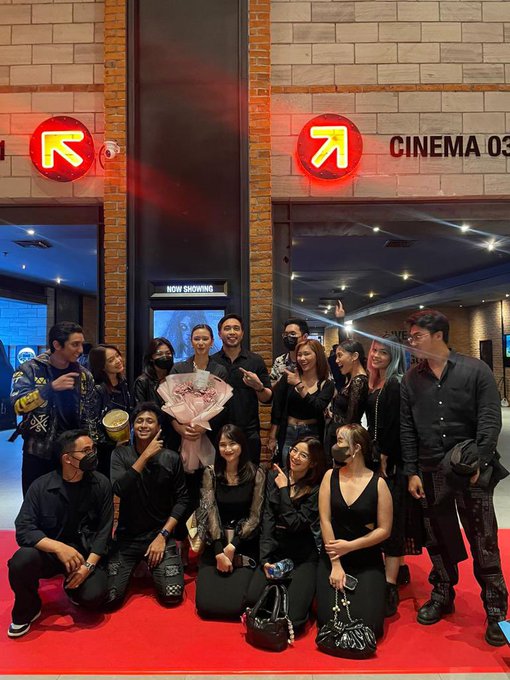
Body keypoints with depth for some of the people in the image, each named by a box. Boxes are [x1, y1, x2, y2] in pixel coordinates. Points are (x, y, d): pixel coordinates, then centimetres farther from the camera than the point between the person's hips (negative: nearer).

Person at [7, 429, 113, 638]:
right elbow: (24, 529, -16)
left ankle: (73, 584, 13)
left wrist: (89, 565, -19)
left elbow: (104, 530, -6)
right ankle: (27, 610, 0)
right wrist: (58, 547, -31)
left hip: (86, 554, 0)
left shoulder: (101, 484, -8)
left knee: (94, 596, -25)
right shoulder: (41, 486, -10)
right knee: (21, 561, -31)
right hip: (49, 552, 0)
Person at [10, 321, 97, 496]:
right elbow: (19, 405, -20)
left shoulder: (84, 375, 2)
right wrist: (51, 387, -31)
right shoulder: (30, 369, -7)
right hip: (39, 455, -2)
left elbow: (90, 416, 6)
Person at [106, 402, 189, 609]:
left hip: (160, 533, 0)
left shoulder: (172, 458, -4)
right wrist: (146, 455, -23)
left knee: (172, 595, -14)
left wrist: (163, 535, -9)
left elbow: (181, 499, -2)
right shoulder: (120, 454, -3)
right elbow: (119, 489, -20)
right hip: (126, 536, 1)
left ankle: (152, 567, 18)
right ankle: (135, 568, 20)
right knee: (108, 599, -11)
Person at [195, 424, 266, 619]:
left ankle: (241, 578, 15)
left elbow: (255, 516, -4)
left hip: (244, 545, -1)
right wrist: (219, 551, -16)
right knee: (206, 603, -14)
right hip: (215, 543, 1)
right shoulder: (211, 472, 1)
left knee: (235, 604, -18)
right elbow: (210, 512, -7)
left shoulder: (256, 474, -3)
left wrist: (233, 546, -12)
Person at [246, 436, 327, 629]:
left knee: (293, 617, -15)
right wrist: (265, 558, -10)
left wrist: (284, 490, -16)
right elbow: (268, 518, -4)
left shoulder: (316, 489, -10)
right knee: (253, 599, -15)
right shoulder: (274, 476, 0)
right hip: (274, 549, 3)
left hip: (303, 556, -3)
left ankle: (304, 589, 18)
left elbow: (295, 524, -18)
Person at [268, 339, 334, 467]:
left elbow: (317, 408, -18)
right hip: (288, 433, 1)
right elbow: (277, 408, 0)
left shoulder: (327, 385, -2)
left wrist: (299, 385, -22)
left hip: (312, 435, 0)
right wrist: (272, 437, 0)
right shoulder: (288, 377, -2)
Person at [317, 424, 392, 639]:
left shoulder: (378, 483, -7)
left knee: (366, 624, -11)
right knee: (330, 620, -10)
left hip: (367, 562, -1)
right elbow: (325, 520, -5)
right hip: (332, 558, 2)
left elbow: (384, 529, -5)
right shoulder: (331, 476, -2)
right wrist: (336, 565, -9)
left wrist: (349, 546, -11)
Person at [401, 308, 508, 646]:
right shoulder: (412, 379, 6)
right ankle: (442, 596, 31)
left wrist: (478, 463, -15)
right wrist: (412, 472, 1)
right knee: (438, 539, 13)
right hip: (430, 473, 3)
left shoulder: (476, 370, -3)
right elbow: (407, 428, 5)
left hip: (472, 471, -3)